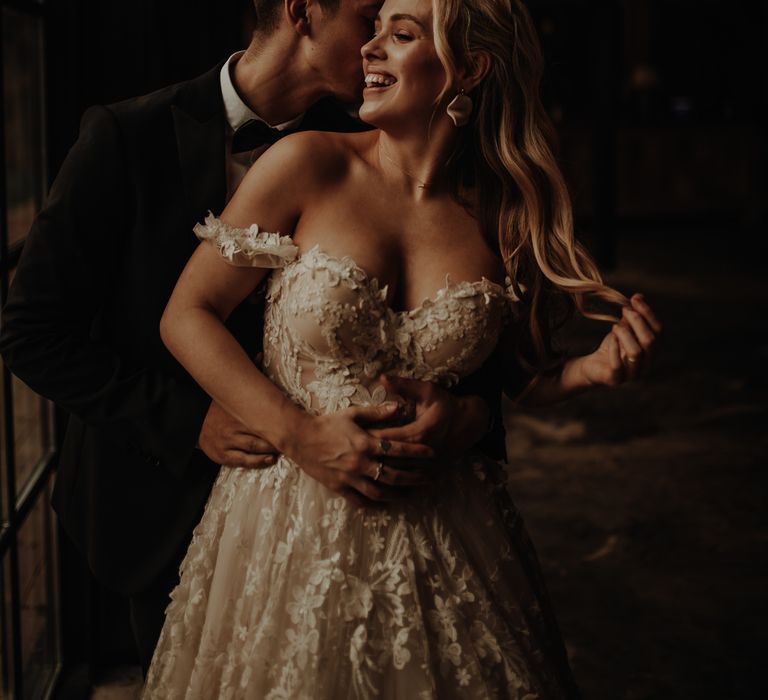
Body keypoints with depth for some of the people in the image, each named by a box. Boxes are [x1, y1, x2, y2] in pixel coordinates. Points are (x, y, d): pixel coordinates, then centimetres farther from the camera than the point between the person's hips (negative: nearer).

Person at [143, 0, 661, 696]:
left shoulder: (501, 219, -1)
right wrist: (299, 434, -13)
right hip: (292, 528, -1)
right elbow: (185, 315, -5)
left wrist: (595, 367, -9)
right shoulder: (309, 166, -8)